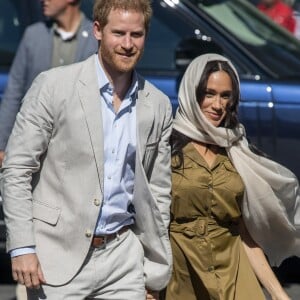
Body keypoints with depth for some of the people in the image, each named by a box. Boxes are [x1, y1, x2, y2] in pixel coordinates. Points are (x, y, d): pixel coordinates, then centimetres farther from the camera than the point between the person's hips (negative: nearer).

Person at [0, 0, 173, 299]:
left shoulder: (158, 106, 8)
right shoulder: (53, 85, -4)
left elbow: (158, 192, 13)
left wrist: (154, 274, 11)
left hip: (124, 257, 3)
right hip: (59, 255, -3)